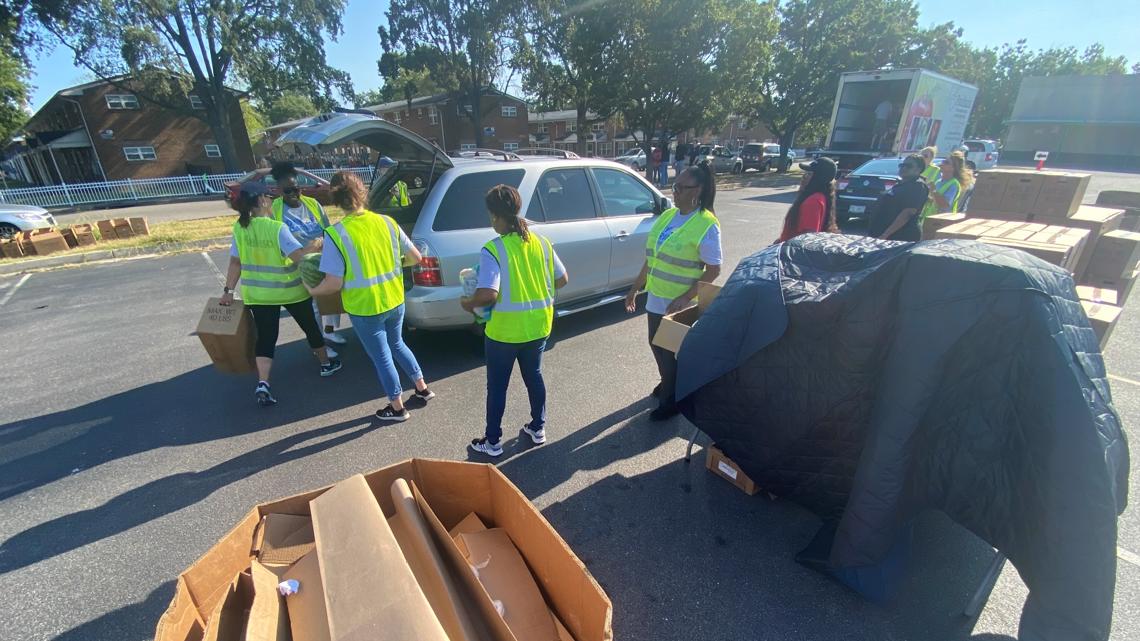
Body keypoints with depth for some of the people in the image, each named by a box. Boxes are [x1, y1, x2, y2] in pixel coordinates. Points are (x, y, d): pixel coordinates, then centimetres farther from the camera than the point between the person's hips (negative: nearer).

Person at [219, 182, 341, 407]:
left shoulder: (239, 228, -3)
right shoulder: (277, 228, -19)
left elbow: (235, 263, 1)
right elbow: (301, 256, -24)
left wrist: (228, 291, 8)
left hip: (257, 293, 4)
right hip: (289, 290, -4)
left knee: (265, 337, 6)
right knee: (310, 326, 17)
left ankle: (263, 384, -7)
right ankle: (326, 363, 33)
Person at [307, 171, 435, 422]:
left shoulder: (335, 234, -17)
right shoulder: (386, 222, -5)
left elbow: (334, 284, -16)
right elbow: (415, 257, 2)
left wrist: (312, 291, 5)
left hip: (364, 309, -5)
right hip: (395, 301, 5)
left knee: (381, 357, 12)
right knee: (397, 345, 27)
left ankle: (397, 408, 28)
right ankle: (422, 389, 37)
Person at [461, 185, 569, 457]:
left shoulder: (493, 249, -18)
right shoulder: (541, 242, -2)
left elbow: (488, 294, -26)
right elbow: (562, 280, 4)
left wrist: (468, 303, -7)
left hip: (505, 331, -5)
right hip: (538, 326, 5)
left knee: (497, 386, 12)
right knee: (534, 376, 23)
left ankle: (493, 441, 26)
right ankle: (538, 428, 36)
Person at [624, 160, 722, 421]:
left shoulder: (706, 225, -16)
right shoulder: (666, 216, 5)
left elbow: (714, 270, -17)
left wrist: (684, 298, -24)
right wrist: (635, 289, 14)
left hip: (678, 304, -7)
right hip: (656, 297, 7)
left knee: (671, 350, 6)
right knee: (657, 344, 20)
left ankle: (672, 400, 28)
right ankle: (669, 383, 46)